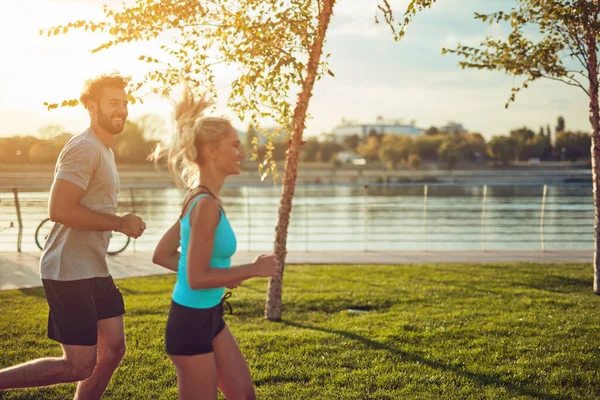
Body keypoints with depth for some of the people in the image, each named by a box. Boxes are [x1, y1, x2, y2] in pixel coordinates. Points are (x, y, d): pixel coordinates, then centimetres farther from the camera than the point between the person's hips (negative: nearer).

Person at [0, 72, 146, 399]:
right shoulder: (84, 148, -15)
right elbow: (59, 209, -24)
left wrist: (121, 224, 8)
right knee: (80, 365, -7)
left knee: (113, 349, 10)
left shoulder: (103, 150, 17)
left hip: (94, 270, 10)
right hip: (70, 272, -10)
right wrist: (120, 223, -18)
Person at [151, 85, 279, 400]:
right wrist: (253, 270, -15)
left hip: (210, 318, 10)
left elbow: (162, 255, 12)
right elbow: (197, 278, -24)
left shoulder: (200, 199, 7)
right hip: (191, 323, -10)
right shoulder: (207, 204, -22)